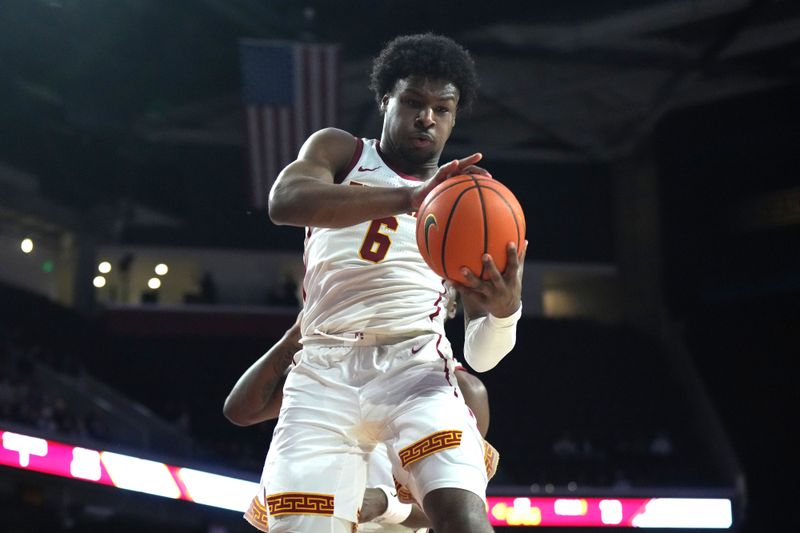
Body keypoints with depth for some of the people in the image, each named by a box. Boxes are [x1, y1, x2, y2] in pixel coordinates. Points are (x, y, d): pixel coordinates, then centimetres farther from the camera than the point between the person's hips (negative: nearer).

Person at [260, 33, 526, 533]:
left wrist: (506, 308, -15)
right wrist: (408, 198, -27)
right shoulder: (338, 151, 14)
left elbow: (481, 354, 11)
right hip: (324, 373, 0)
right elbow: (284, 201, -13)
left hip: (416, 367, 0)